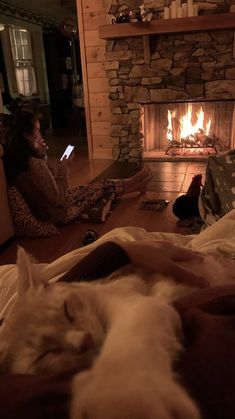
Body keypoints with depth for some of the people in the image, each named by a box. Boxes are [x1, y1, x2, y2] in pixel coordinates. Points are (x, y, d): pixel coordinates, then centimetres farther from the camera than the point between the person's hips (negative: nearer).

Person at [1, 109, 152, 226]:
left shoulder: (12, 157, -7)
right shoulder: (35, 164, -33)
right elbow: (58, 199, -25)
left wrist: (41, 152, -8)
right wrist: (64, 167, -16)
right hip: (57, 214, -8)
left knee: (92, 187, 21)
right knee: (104, 185, 9)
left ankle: (135, 185, 39)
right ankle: (134, 184, 36)